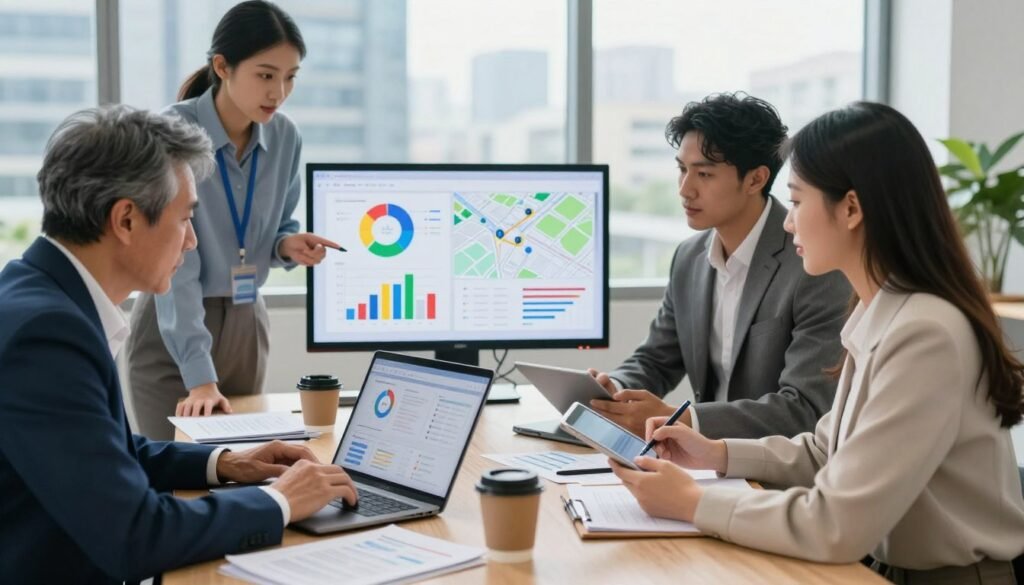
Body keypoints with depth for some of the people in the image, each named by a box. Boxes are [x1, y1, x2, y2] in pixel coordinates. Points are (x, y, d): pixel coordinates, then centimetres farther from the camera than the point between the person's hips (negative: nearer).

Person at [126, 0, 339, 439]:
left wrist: (288, 246, -14)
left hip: (245, 325, 5)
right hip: (171, 332, -5)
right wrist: (200, 377, -29)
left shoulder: (284, 137, -4)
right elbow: (175, 262, -24)